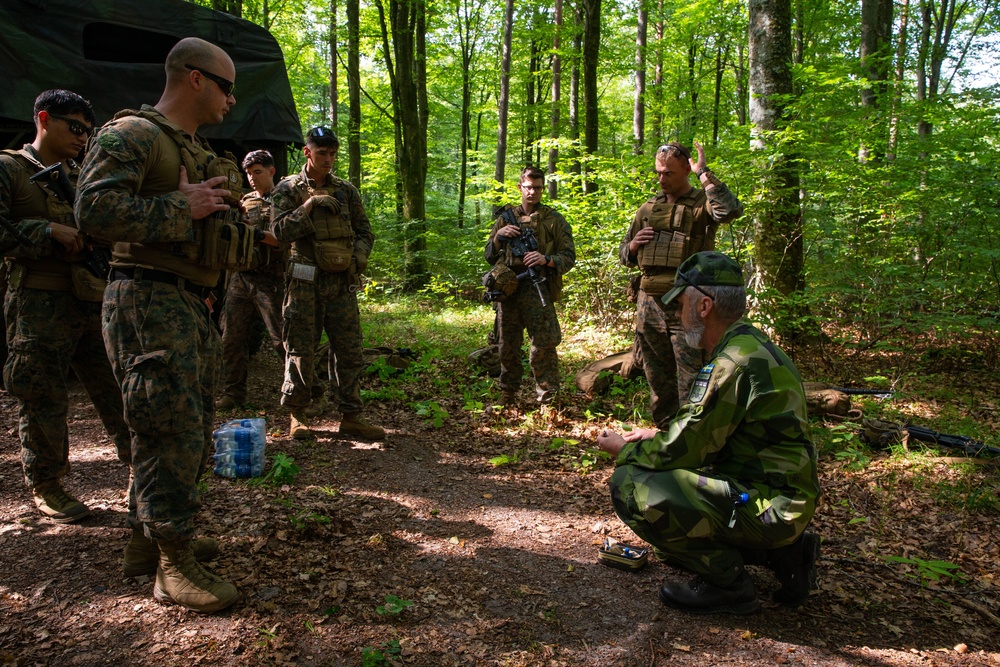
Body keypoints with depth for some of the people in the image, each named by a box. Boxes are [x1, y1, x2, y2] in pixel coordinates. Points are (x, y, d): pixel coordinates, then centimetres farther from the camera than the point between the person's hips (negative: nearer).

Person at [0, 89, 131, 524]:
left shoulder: (82, 178, 18)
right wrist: (50, 232, -18)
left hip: (93, 300, 6)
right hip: (40, 305, -6)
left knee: (117, 387, 8)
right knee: (45, 397, 2)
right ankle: (45, 486, 17)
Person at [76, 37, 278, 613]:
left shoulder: (199, 152, 20)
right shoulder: (132, 134, -9)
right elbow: (96, 209, -23)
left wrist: (249, 233, 14)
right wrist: (180, 207, -19)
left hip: (193, 302, 10)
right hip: (150, 302, -10)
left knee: (191, 428, 15)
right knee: (172, 431, -8)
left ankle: (149, 538, 30)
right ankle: (175, 566, 4)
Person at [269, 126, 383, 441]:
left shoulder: (346, 190, 12)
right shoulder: (288, 189, 4)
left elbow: (365, 232, 15)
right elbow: (280, 230, -8)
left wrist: (358, 258, -2)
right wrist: (310, 205, -14)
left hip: (342, 281, 3)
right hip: (305, 281, -2)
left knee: (350, 351, 2)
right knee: (301, 350, 3)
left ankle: (352, 417, 10)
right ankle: (298, 415, 15)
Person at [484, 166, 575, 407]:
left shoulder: (554, 220, 6)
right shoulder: (505, 217, 15)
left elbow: (569, 256, 2)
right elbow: (489, 256, 16)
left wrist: (546, 259, -16)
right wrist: (499, 236, -3)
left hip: (538, 290, -3)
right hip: (508, 291, 3)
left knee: (544, 346, -8)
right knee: (508, 346, 11)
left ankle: (547, 400, 0)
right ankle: (507, 396, 23)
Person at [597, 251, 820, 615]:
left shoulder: (734, 363, -22)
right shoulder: (750, 344, 9)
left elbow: (682, 451, -17)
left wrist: (624, 450, -1)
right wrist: (658, 435, 13)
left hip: (766, 505, -10)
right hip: (783, 496, 10)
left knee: (630, 486, -19)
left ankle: (727, 582, -3)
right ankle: (783, 552, 16)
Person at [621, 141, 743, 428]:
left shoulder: (704, 203, -1)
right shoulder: (647, 208, 15)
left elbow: (731, 210, -27)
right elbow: (624, 254, 23)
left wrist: (704, 173, -17)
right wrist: (633, 246, -1)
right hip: (650, 303, 6)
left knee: (691, 377, -4)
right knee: (657, 376, 14)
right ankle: (664, 431, 29)